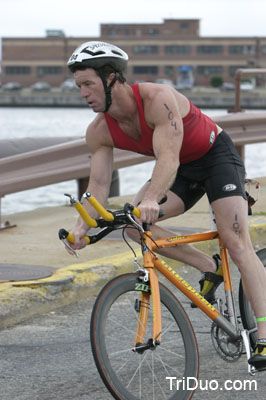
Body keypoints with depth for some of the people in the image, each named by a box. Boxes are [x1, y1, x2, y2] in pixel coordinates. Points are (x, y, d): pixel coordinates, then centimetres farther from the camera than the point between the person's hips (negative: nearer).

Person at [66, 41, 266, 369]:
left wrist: (151, 199, -61)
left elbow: (168, 157, -44)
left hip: (216, 155, -6)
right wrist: (83, 225, -32)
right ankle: (209, 268, -2)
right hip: (182, 169, 6)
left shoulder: (157, 98, -34)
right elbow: (99, 184, -14)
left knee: (236, 243, -18)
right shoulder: (99, 132, -13)